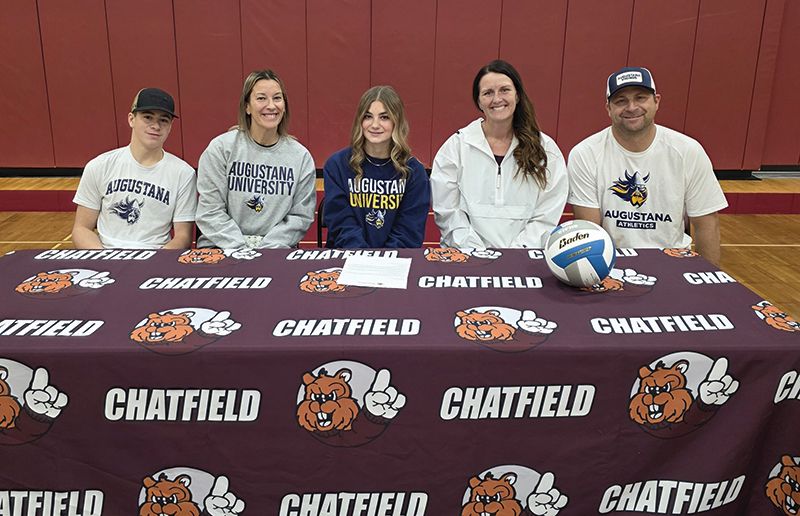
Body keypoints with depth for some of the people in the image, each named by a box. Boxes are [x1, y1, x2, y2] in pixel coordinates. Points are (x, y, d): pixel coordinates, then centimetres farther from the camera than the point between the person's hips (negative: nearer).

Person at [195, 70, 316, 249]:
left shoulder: (301, 156, 5)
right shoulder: (220, 148, 0)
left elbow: (301, 216, 3)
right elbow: (210, 212, -3)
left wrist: (266, 249, -10)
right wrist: (241, 250, -13)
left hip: (276, 249, 1)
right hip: (222, 248, -1)